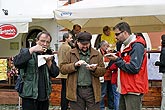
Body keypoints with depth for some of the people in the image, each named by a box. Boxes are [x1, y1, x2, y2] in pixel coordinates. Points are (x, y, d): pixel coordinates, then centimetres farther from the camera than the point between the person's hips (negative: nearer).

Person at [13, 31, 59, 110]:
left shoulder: (49, 55, 11)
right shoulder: (26, 52, -1)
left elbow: (55, 73, 4)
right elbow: (16, 62, -21)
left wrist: (49, 62, -12)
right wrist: (31, 50, -21)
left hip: (45, 97, 5)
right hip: (29, 96, -4)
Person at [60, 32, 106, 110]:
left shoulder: (96, 54, 8)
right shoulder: (71, 54, 6)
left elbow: (103, 70, 7)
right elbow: (62, 68, -1)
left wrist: (94, 69, -13)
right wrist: (74, 65, -15)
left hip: (92, 90, 0)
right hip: (76, 91, 0)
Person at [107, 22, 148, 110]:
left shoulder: (137, 46, -14)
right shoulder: (124, 46, 16)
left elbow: (134, 68, -23)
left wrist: (117, 60, -15)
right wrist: (116, 58, 2)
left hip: (133, 90, -9)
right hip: (125, 89, 9)